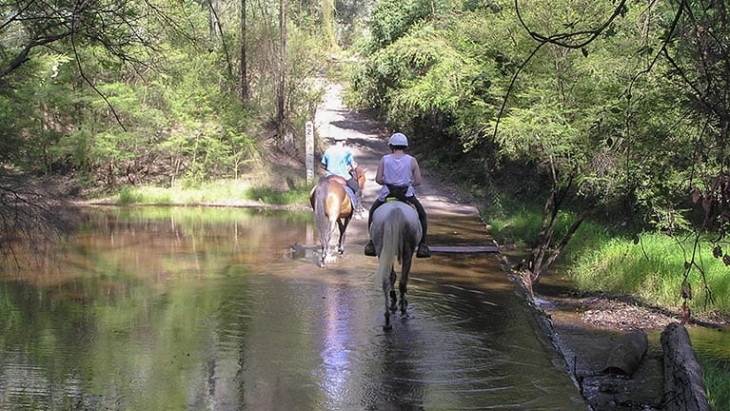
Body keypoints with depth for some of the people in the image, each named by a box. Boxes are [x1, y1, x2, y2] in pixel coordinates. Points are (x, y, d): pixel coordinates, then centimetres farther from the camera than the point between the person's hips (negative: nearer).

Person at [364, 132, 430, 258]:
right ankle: (422, 246, 13)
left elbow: (378, 179, -6)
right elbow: (418, 181, -5)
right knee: (422, 216, 22)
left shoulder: (385, 159, -2)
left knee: (373, 213, 27)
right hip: (407, 195, 0)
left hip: (387, 194, 1)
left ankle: (371, 244, 21)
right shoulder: (412, 160, -2)